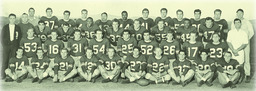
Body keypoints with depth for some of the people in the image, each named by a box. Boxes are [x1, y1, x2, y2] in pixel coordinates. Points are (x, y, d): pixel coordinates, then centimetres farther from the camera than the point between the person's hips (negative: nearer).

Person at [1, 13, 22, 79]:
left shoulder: (18, 27, 10)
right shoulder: (5, 27, 11)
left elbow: (20, 37, 8)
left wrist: (17, 45, -2)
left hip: (14, 46, 0)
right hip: (6, 46, 1)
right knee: (4, 60, -3)